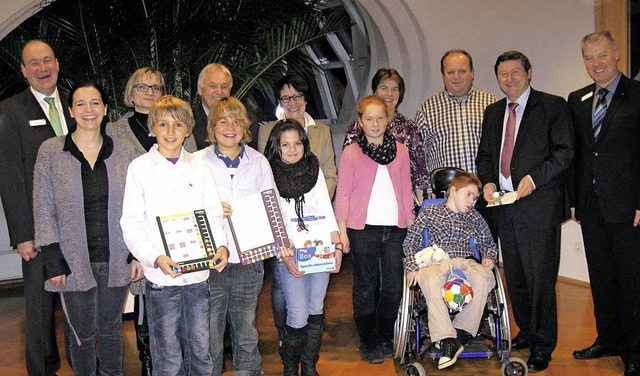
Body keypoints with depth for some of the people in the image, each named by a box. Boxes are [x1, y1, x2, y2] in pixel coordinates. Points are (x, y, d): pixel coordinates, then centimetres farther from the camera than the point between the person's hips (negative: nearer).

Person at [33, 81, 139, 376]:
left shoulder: (124, 152, 3)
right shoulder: (50, 151, -2)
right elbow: (43, 210, -3)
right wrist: (53, 261, -8)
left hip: (116, 260, 2)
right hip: (74, 261, -2)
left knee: (111, 329, 16)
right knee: (82, 335, 9)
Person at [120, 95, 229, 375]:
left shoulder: (199, 168, 7)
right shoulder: (139, 168, -1)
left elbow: (213, 214, 8)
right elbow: (131, 225, -4)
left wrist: (221, 246, -11)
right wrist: (156, 258, -19)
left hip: (199, 272, 3)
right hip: (160, 276, -2)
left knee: (201, 351, 12)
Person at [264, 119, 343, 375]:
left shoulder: (314, 170, 9)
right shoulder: (269, 174, -1)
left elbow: (327, 210, 10)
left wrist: (337, 245, 3)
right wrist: (285, 256, -12)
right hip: (290, 255, -3)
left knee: (316, 309, 9)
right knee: (298, 316, -6)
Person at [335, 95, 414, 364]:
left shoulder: (400, 150, 9)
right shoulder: (351, 152, 1)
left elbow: (406, 190, 12)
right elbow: (343, 194, 0)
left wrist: (411, 224, 9)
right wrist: (342, 231, -4)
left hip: (395, 228, 3)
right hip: (363, 228, -2)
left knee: (393, 286, 7)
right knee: (366, 286, 6)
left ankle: (385, 338, 25)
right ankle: (368, 341, 21)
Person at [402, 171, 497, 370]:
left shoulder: (474, 217, 24)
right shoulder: (430, 212, 15)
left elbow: (489, 244, 32)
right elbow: (410, 241, 9)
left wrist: (489, 258, 8)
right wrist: (413, 266, -7)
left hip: (465, 262, 3)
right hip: (436, 262, -2)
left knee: (484, 277, -34)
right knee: (430, 279, -40)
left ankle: (461, 332, -24)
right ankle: (447, 340, -39)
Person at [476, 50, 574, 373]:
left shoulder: (552, 106, -2)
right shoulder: (493, 112, 15)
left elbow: (565, 150, -8)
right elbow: (484, 154, 19)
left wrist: (534, 178, -18)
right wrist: (487, 182, 1)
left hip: (538, 205, -5)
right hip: (504, 206, 6)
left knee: (540, 277, -1)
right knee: (514, 276, 14)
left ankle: (542, 345, 13)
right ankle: (526, 331, 31)